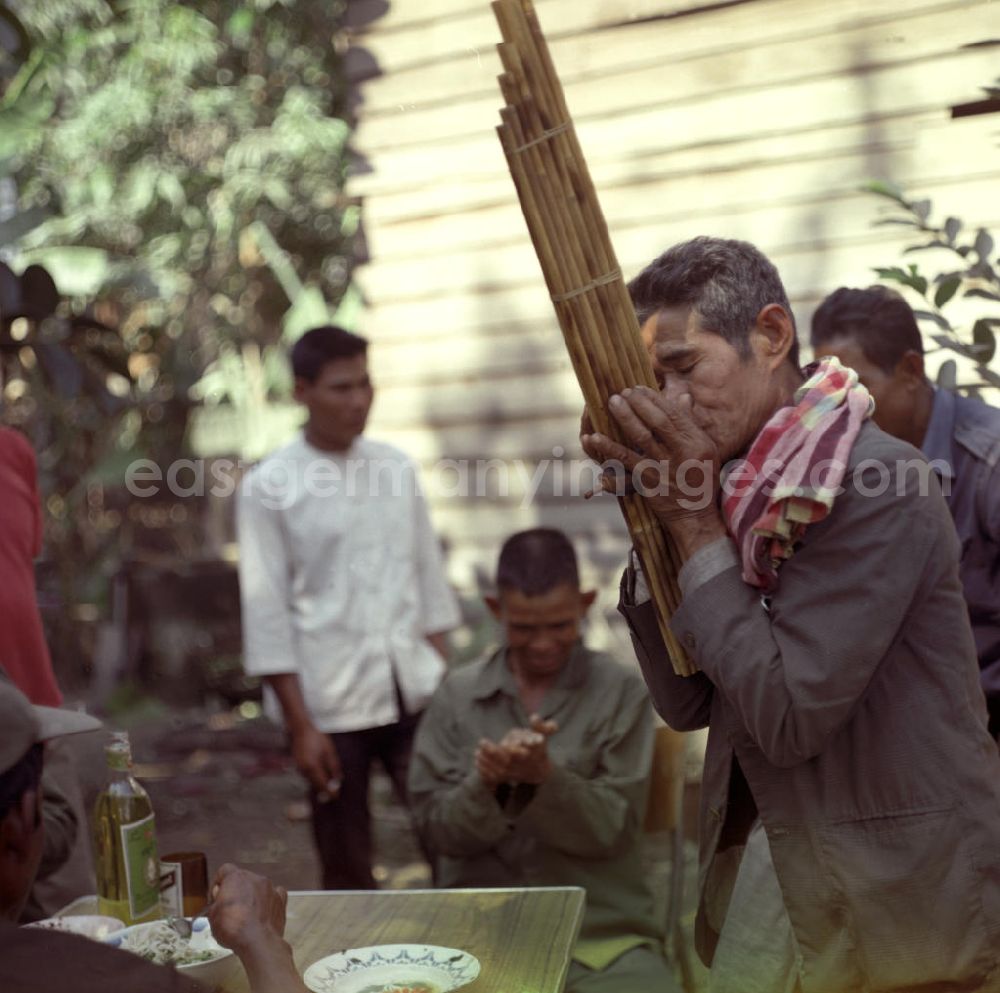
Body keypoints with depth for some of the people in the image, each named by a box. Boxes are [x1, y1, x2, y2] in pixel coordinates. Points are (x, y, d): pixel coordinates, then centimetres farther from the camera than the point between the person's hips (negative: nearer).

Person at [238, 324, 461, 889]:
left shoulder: (396, 468, 7)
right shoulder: (269, 488, -4)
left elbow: (430, 583, 11)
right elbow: (267, 615, -6)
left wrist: (445, 683, 6)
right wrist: (300, 725, -8)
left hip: (414, 692, 3)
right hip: (331, 704, -3)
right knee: (348, 873, 9)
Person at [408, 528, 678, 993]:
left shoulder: (621, 691, -2)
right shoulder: (457, 694, 2)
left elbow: (615, 829, -5)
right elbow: (436, 828, 1)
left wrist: (545, 776, -22)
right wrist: (486, 783, -19)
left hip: (605, 931, 0)